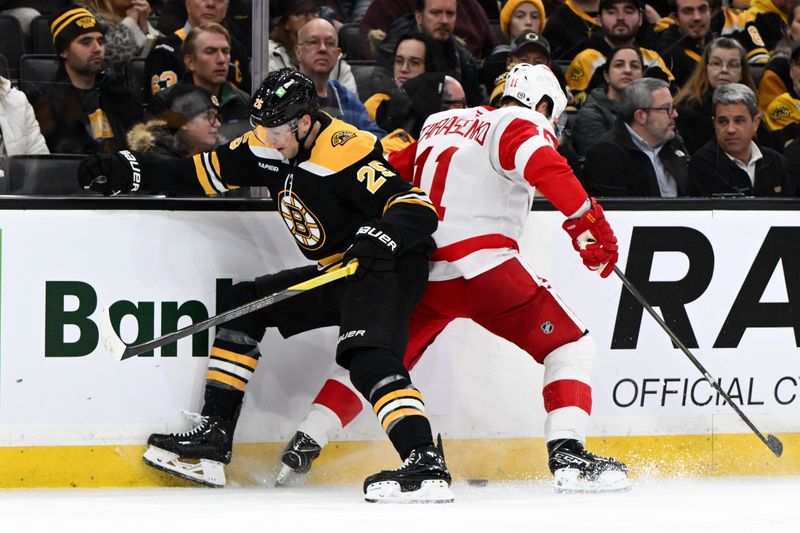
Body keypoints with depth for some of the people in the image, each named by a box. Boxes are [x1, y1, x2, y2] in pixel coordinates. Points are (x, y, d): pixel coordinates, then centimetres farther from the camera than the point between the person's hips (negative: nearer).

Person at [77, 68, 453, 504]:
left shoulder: (348, 153, -25)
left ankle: (425, 465, -44)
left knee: (368, 355, -31)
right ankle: (213, 439, 12)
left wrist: (381, 237, -49)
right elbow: (205, 173, 8)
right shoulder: (271, 145, 1)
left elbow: (419, 210, -30)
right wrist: (123, 172, 3)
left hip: (388, 268, -10)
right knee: (244, 303, 11)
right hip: (336, 272, 10)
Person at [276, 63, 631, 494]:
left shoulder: (440, 123, 23)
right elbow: (547, 169, -20)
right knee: (569, 345, 0)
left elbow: (390, 171, 29)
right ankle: (567, 456, -16)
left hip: (421, 271, 7)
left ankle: (303, 444, 22)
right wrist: (589, 226, -20)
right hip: (483, 262, -7)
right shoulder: (523, 125, 0)